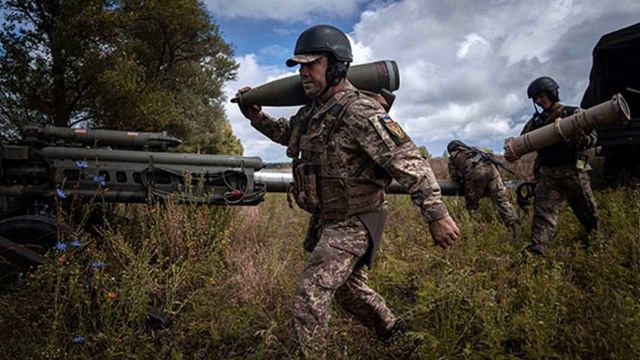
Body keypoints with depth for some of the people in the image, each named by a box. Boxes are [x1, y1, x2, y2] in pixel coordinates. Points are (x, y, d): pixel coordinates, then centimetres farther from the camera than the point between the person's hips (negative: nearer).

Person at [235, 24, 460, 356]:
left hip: (353, 223, -9)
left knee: (311, 295, -11)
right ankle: (396, 335, 46)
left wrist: (437, 215, -27)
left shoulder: (360, 112, -23)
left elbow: (409, 162, -25)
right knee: (350, 288, 24)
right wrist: (256, 116, 12)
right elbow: (288, 133, 26)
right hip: (326, 220, 9)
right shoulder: (312, 111, 4)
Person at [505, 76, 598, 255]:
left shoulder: (573, 113, 2)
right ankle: (536, 249, -19)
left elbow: (591, 136, -4)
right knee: (543, 211, -10)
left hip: (573, 171, -2)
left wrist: (581, 139, -29)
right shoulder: (536, 121, 12)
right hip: (547, 174, 2)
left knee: (587, 211, 11)